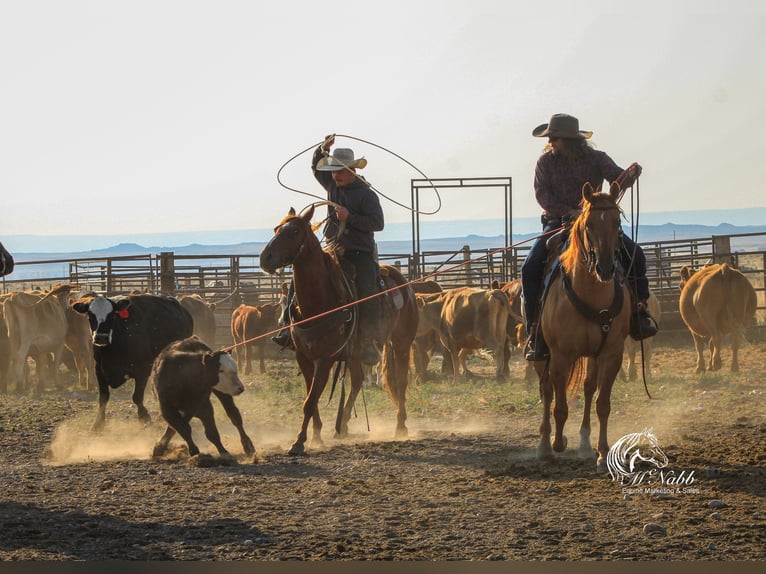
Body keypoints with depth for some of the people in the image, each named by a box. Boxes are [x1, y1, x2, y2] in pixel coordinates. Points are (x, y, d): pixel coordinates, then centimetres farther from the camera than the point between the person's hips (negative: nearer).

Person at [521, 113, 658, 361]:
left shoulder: (596, 159, 1)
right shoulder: (546, 161, 0)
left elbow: (618, 180, -10)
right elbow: (542, 194, -9)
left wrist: (632, 174, -33)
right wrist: (568, 212, -23)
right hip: (557, 222, 0)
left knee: (635, 254, -20)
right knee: (531, 267, -23)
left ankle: (638, 312, -6)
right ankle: (535, 332, -15)